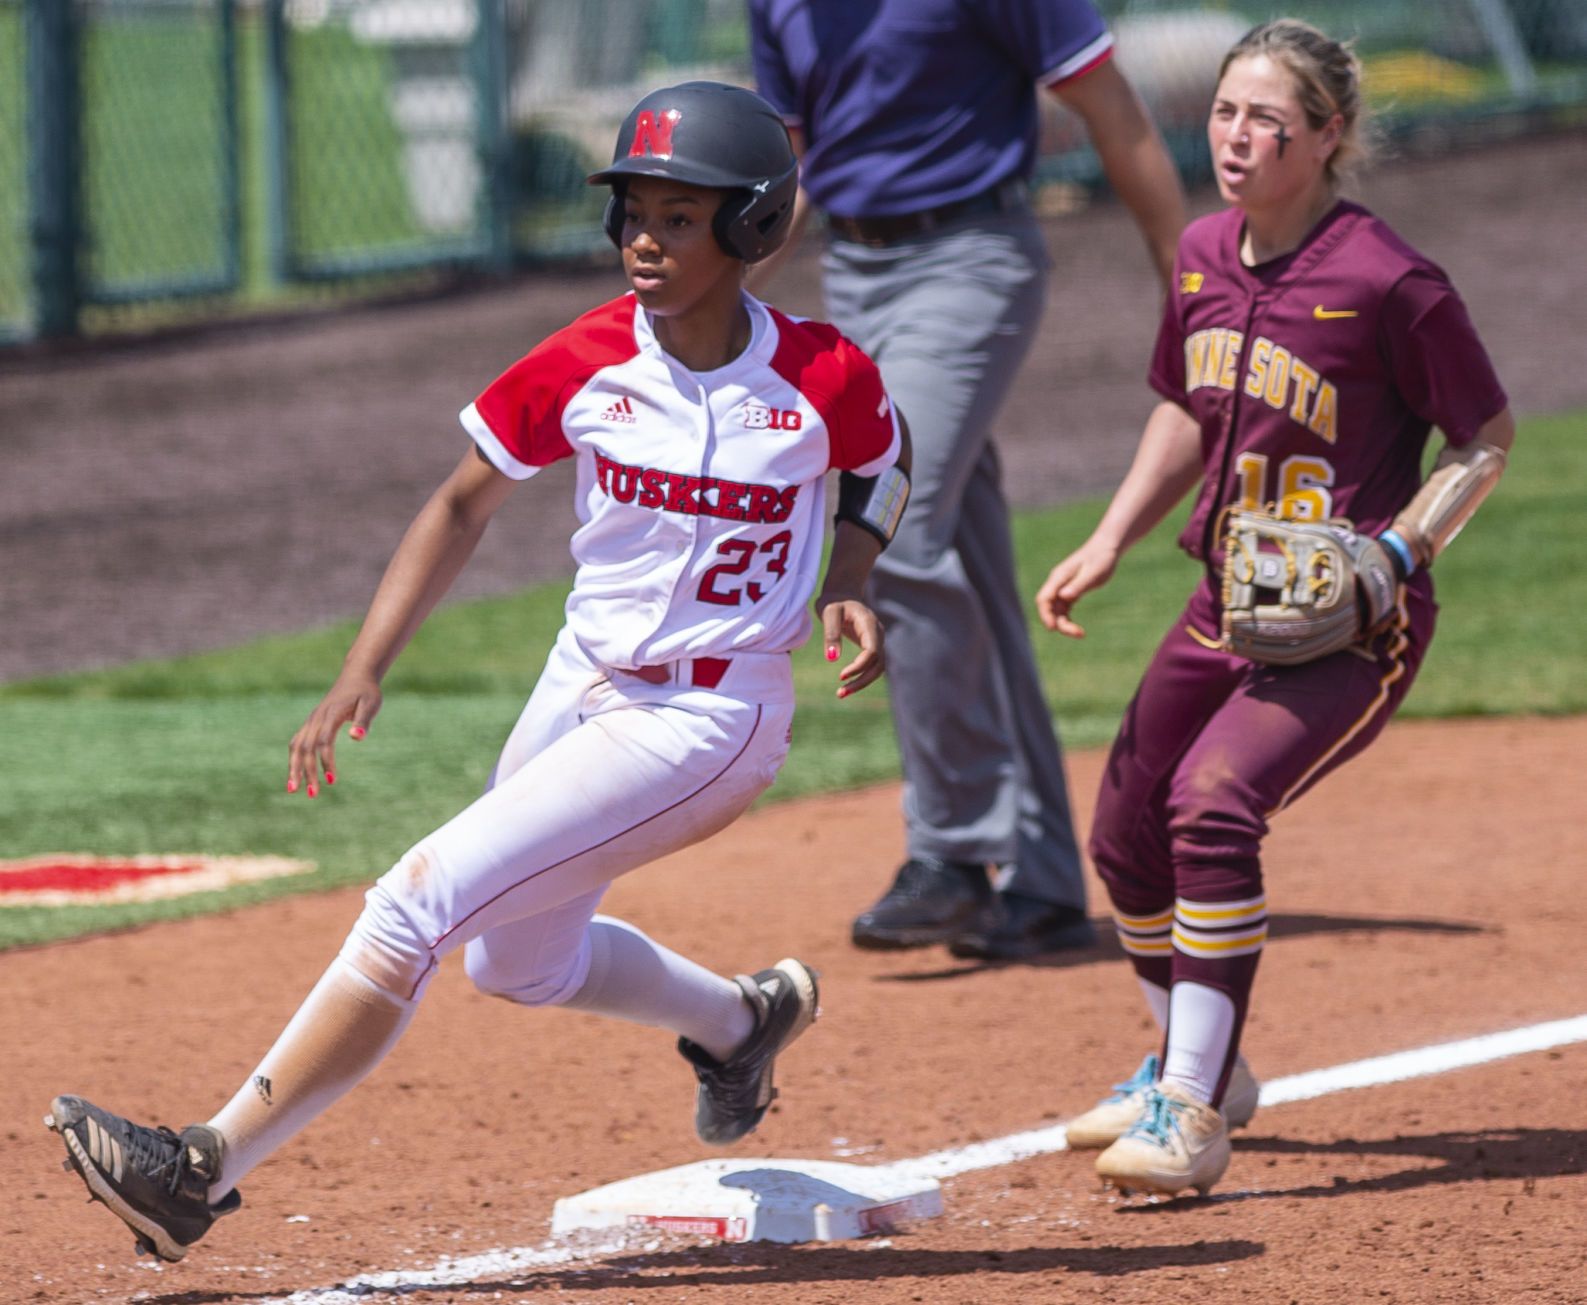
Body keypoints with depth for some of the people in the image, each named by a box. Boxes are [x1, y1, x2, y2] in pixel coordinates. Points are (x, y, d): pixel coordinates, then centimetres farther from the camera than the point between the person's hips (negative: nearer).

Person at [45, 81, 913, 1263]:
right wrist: (365, 671, -6)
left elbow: (879, 460, 10)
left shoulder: (822, 378, -14)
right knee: (521, 961, 25)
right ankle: (747, 1021, 53)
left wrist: (850, 584, -8)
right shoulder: (585, 364, -7)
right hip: (581, 690, 6)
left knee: (419, 906, -18)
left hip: (708, 720, -6)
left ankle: (210, 1168, -16)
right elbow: (463, 508, 3)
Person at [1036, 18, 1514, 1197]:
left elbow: (1488, 437, -9)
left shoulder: (1387, 282, -19)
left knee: (1213, 804, -26)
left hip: (1352, 625, -8)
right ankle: (1198, 1070, 38)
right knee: (1126, 834, 13)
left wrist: (1396, 551, -21)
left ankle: (1192, 1120, -21)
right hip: (1230, 603, 8)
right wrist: (1107, 545, 9)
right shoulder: (1204, 257, 2)